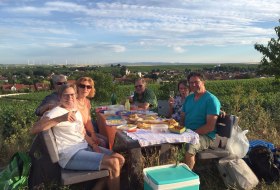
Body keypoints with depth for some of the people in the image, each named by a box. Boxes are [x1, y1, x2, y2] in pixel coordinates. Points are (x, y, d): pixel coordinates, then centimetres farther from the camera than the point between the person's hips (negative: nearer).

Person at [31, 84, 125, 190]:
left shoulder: (77, 112, 16)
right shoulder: (56, 112, -9)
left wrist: (94, 145, -1)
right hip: (69, 154, -9)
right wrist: (60, 119, -34)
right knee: (113, 163, -21)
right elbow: (34, 129, -23)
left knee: (120, 159, 1)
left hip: (85, 147, 9)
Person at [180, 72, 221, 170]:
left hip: (205, 136, -7)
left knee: (189, 146, -34)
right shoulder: (188, 98, 14)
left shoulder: (211, 100, -10)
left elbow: (210, 127, -16)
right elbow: (182, 118, 17)